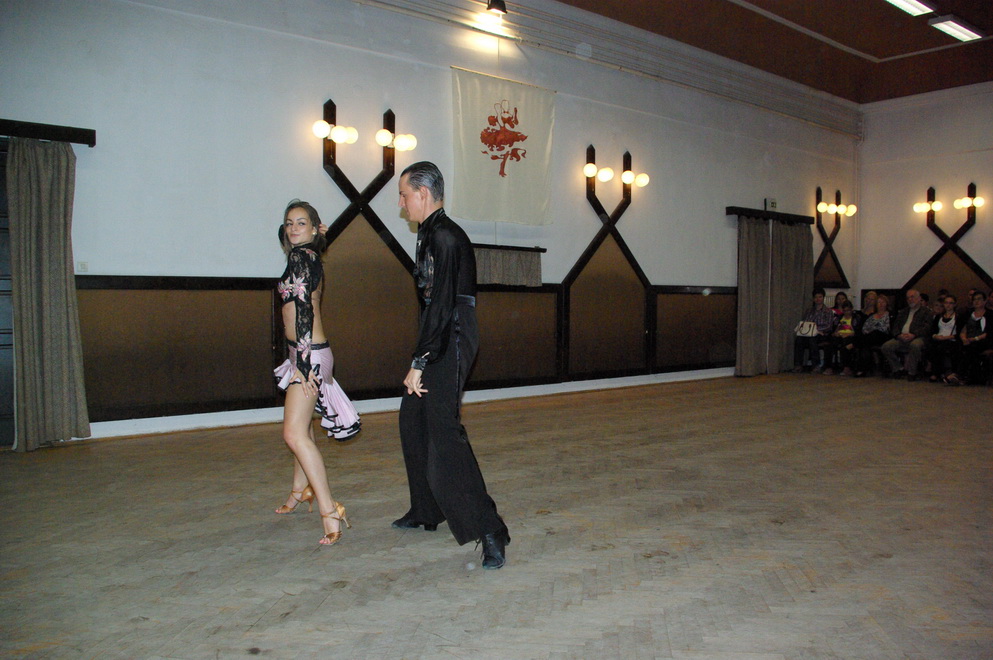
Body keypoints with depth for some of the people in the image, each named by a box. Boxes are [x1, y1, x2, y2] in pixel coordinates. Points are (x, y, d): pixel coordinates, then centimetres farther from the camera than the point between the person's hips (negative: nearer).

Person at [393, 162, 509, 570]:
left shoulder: (445, 237, -16)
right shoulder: (431, 235, 16)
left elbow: (441, 306, -22)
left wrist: (419, 363, -21)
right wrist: (421, 359, 19)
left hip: (449, 344, -11)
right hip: (439, 344, 11)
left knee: (443, 435, -13)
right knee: (413, 424, 19)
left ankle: (488, 530, -9)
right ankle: (426, 511, 34)